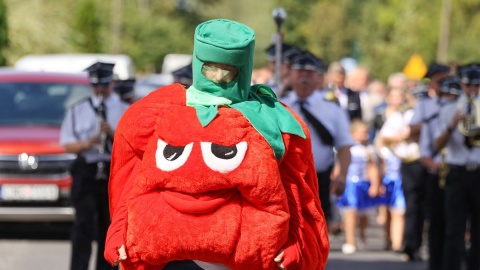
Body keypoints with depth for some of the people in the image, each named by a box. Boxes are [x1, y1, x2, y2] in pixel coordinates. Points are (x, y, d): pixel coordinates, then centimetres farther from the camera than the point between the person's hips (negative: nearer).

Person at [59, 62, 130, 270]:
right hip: (86, 172, 0)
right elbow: (67, 144, 7)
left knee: (109, 227, 6)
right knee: (84, 225, -11)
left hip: (115, 173, 0)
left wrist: (113, 134, -15)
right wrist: (86, 144, -11)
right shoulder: (78, 110, 12)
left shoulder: (125, 111, 8)